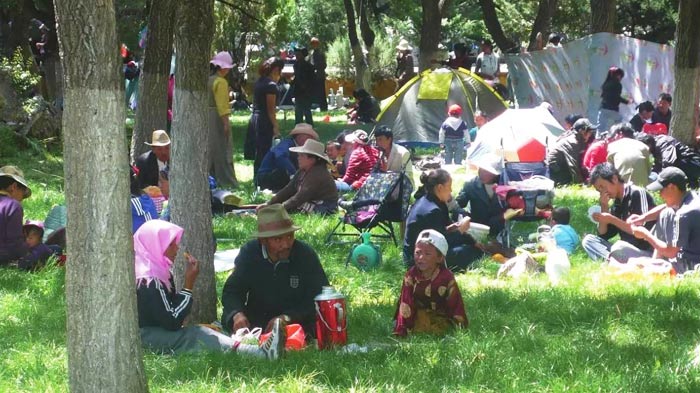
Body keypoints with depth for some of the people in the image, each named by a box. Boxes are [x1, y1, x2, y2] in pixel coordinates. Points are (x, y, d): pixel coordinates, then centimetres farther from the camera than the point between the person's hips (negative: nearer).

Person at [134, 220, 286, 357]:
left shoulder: (158, 270, 14)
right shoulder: (148, 280, -18)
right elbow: (172, 322, -22)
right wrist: (189, 283, -18)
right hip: (146, 338, -10)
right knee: (196, 336, -28)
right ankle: (261, 353, -47)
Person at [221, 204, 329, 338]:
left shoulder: (306, 254, -12)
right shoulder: (249, 252, -6)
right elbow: (231, 292, -6)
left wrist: (288, 317, -27)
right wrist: (237, 314, -31)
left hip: (298, 322, -1)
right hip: (255, 321, 1)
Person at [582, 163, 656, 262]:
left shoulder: (638, 194, -9)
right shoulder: (617, 203, 13)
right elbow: (603, 235, 14)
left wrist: (611, 219, -17)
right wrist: (604, 207, 2)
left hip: (647, 251, -9)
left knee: (619, 247, -38)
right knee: (588, 240, -4)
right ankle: (613, 261, -26)